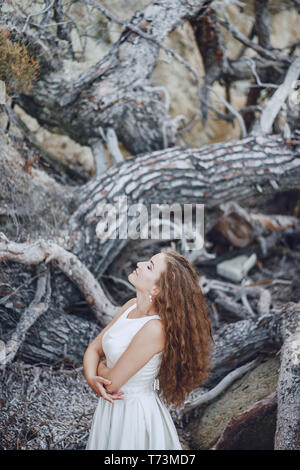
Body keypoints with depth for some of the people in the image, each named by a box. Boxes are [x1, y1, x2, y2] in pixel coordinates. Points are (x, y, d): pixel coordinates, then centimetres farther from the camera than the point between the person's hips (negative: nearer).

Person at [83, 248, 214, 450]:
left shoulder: (155, 328, -29)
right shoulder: (132, 305, -5)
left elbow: (112, 382, -22)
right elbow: (93, 348, 2)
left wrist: (100, 367, -1)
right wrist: (92, 379, -16)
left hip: (135, 416, -7)